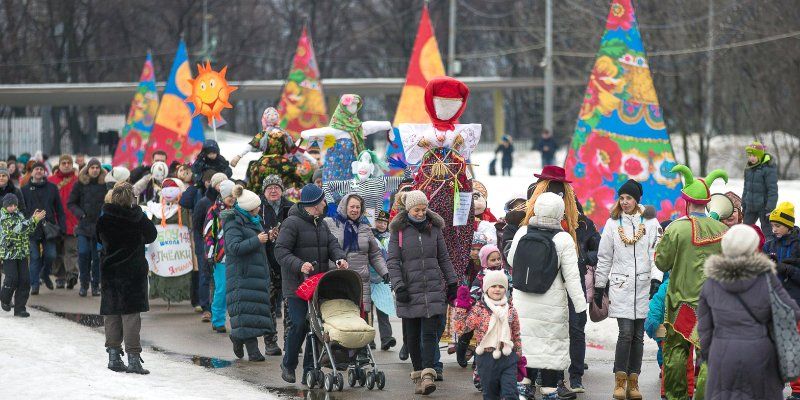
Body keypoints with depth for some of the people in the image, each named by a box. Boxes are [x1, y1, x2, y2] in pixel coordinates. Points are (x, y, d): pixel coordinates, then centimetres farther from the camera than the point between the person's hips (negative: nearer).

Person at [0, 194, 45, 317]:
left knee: (25, 280, 0)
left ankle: (20, 308, 6)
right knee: (12, 279, -9)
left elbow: (28, 231, 15)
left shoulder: (18, 214, 11)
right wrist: (34, 219, -28)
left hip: (22, 253, 6)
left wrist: (35, 219, -2)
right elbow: (17, 228, -25)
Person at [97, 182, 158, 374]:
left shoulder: (103, 219, -4)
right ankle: (133, 357, -5)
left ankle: (114, 355, 12)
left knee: (111, 314, 11)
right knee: (131, 314, -1)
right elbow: (151, 236, 4)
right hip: (133, 271, -2)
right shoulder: (138, 218, -11)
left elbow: (99, 240, 8)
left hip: (109, 271, 3)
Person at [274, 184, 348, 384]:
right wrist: (299, 265, -28)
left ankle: (310, 370, 11)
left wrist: (340, 258, -12)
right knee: (299, 324, -12)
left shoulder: (321, 224, 17)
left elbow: (332, 244, 10)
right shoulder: (292, 223, -9)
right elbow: (281, 251, -13)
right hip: (297, 285, -8)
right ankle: (288, 365, 8)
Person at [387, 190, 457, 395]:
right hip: (409, 290, -1)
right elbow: (392, 261, -1)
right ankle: (418, 373, 15)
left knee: (430, 333, -9)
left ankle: (428, 374, -16)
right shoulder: (399, 231, 1)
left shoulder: (434, 228, 9)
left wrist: (452, 282, 14)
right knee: (412, 336, 4)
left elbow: (444, 258, 17)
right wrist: (398, 286, -11)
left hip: (434, 289, 1)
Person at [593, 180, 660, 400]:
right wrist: (599, 288, 7)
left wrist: (658, 283, -1)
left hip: (643, 285, 1)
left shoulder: (649, 224, 7)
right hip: (621, 285, -1)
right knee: (626, 333, -11)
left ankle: (633, 382, 10)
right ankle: (620, 382, -4)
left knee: (638, 335, 4)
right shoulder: (613, 224, 7)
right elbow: (604, 259, 9)